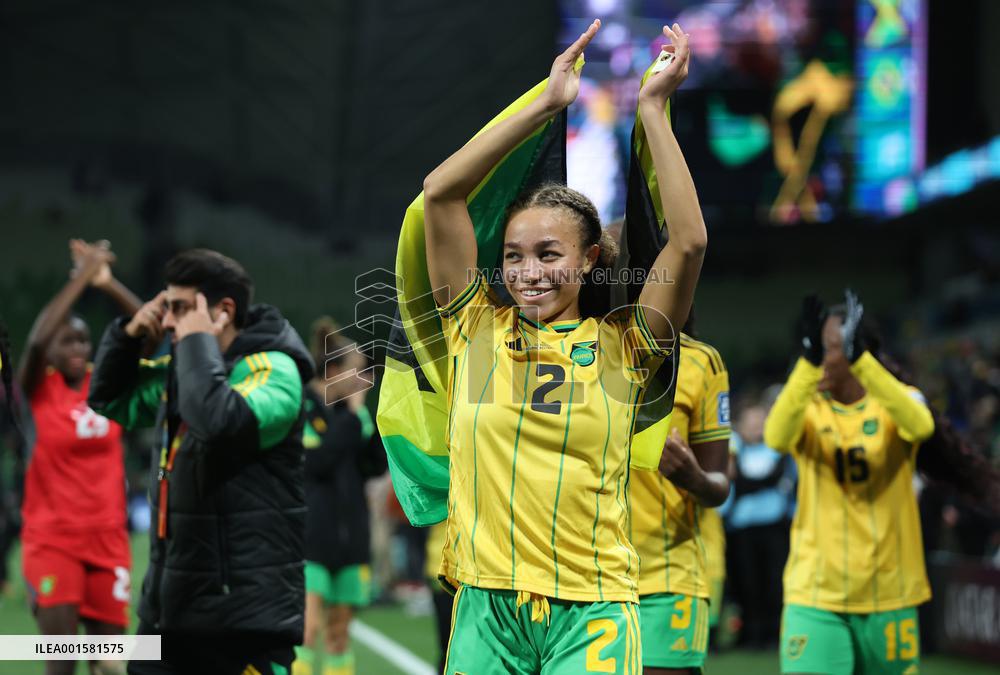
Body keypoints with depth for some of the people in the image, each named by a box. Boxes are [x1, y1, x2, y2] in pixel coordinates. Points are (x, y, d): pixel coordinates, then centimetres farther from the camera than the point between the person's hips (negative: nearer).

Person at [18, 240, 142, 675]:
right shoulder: (39, 387, -4)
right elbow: (37, 340, -24)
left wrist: (108, 284, -15)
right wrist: (81, 278, -22)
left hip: (108, 539, 4)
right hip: (52, 539, -4)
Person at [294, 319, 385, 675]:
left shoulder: (351, 411, 10)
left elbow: (375, 466, 8)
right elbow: (317, 461, -19)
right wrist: (352, 416, -15)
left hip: (348, 537, 6)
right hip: (308, 536, -6)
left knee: (339, 633, 9)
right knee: (308, 628, -15)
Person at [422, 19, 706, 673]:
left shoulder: (621, 345, 4)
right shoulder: (478, 328, 8)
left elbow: (690, 241, -7)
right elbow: (440, 192, 2)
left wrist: (653, 108, -2)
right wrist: (546, 104, 3)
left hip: (589, 614, -2)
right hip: (487, 606, 2)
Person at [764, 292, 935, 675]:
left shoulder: (897, 400, 0)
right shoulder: (808, 408, 1)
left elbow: (920, 425, -26)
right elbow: (776, 437, -24)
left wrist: (859, 358, -35)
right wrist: (808, 362, -36)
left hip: (889, 593, 1)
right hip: (816, 594, -1)